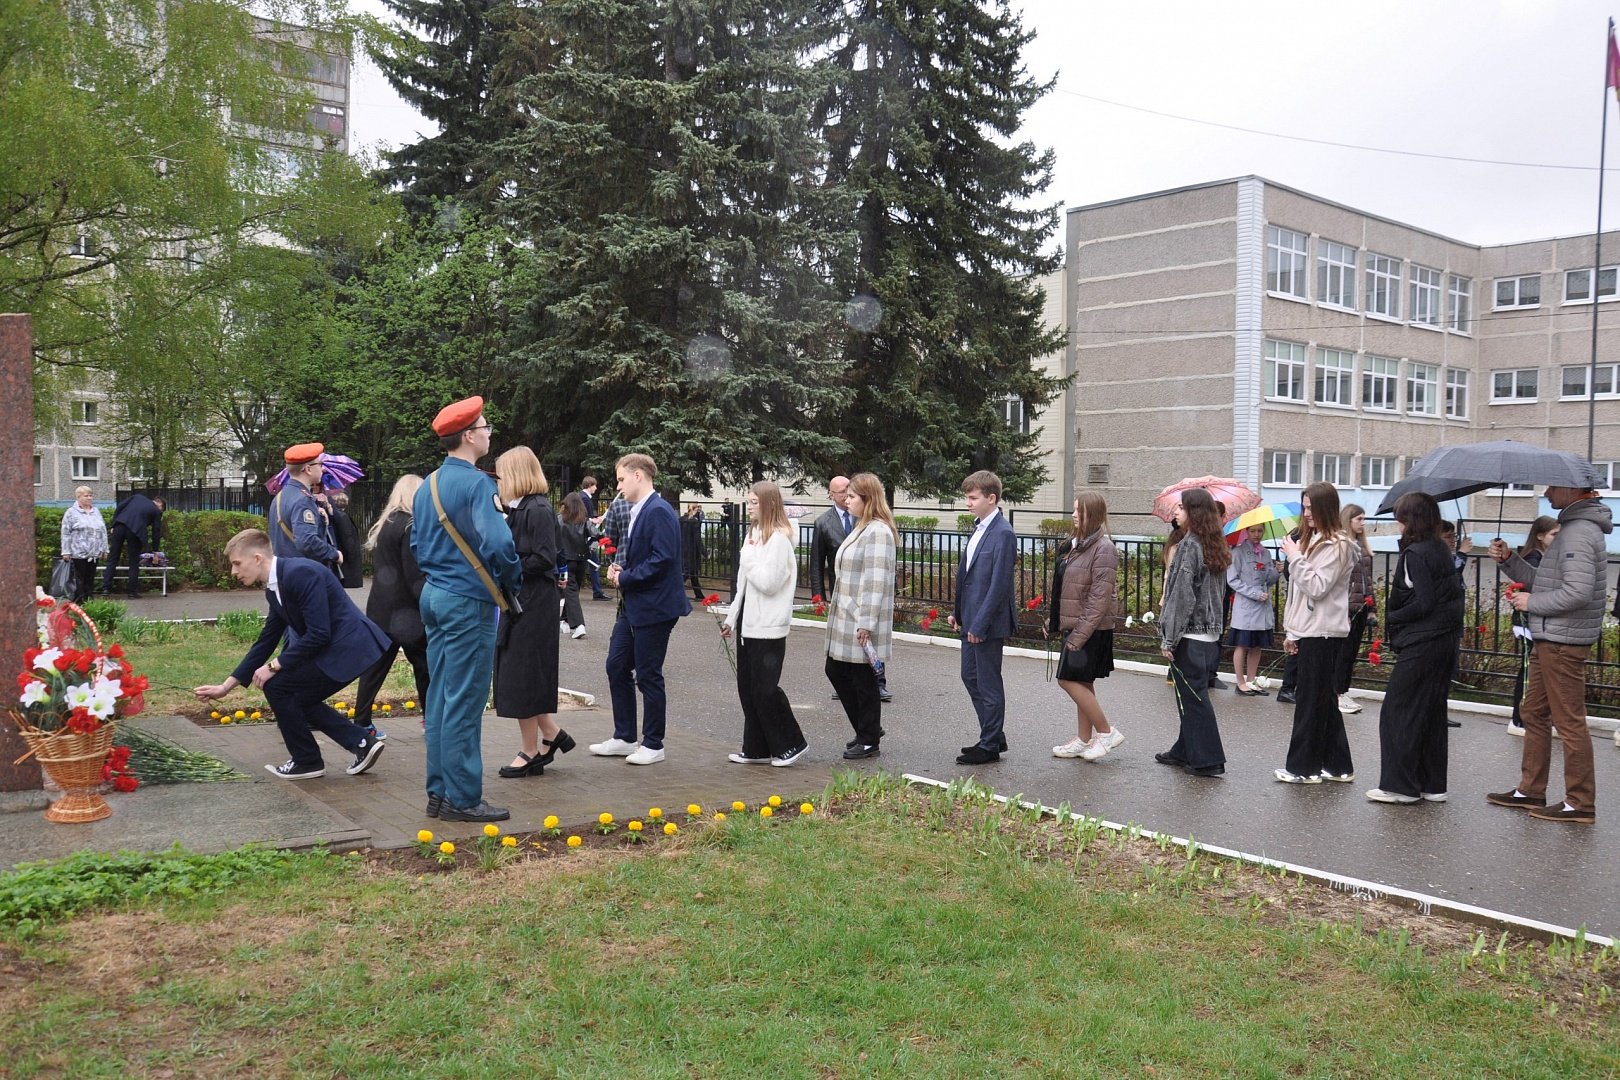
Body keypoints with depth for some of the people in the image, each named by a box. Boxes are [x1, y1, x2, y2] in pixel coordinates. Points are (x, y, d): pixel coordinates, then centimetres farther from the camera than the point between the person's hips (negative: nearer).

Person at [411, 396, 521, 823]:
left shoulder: (427, 486, 12)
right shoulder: (476, 483, -16)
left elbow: (417, 544, 18)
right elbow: (498, 544, -24)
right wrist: (511, 582, -8)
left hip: (434, 596, 9)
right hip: (468, 602, -9)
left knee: (439, 699, 13)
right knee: (464, 703, -3)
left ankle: (439, 793, 20)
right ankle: (462, 799, 3)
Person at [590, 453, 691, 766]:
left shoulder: (659, 512, -17)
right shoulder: (635, 512, 15)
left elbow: (662, 558, -25)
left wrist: (625, 578, -16)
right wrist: (618, 568, 4)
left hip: (653, 608, -10)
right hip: (632, 606, 10)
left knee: (648, 676, 0)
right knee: (617, 667, 12)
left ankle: (653, 745, 13)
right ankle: (624, 738, 24)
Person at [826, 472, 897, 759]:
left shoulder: (878, 532, -17)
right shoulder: (861, 528, 14)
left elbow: (876, 581, -21)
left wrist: (866, 624, -22)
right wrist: (833, 603, 18)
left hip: (862, 624, -10)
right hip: (845, 619, 10)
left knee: (863, 681, 2)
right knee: (836, 672, 15)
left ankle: (869, 739, 17)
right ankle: (869, 729, 28)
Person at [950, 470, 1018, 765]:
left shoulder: (1002, 534, -18)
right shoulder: (979, 528, 11)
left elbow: (999, 585, -21)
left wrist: (980, 624, -20)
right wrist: (957, 611, 15)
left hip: (989, 623, -10)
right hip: (970, 619, 10)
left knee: (988, 684, 1)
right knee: (970, 677, 17)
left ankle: (990, 746, 14)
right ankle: (994, 736, 29)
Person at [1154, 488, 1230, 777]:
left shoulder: (1189, 545, -15)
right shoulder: (1214, 546, 11)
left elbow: (1182, 595, -18)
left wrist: (1169, 638, -15)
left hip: (1190, 635, -9)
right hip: (1210, 634, 9)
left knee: (1192, 697, -2)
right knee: (1193, 696, 16)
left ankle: (1207, 760, 2)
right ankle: (1186, 751, 26)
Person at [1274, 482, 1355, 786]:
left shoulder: (1336, 545, -11)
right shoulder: (1310, 540, 16)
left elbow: (1317, 587, -19)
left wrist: (1296, 557, -15)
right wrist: (1292, 631, 19)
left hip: (1324, 634, -9)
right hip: (1309, 632, 9)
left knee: (1311, 700, -3)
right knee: (1323, 700, 12)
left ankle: (1303, 767, 4)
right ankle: (1338, 766, 19)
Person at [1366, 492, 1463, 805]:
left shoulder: (1415, 553, -15)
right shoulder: (1442, 550, 11)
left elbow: (1423, 603, -20)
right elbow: (1456, 592, 13)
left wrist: (1391, 618, -7)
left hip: (1421, 644, -9)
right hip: (1446, 641, 9)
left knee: (1398, 711, -2)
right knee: (1432, 712, 14)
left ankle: (1399, 785, 0)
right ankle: (1433, 785, 19)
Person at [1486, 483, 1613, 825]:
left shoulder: (1579, 533, -17)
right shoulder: (1572, 528, 16)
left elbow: (1578, 592, -26)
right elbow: (1544, 582, 19)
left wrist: (1532, 602, -14)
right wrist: (1509, 559, 7)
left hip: (1563, 643, -11)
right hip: (1549, 641, 11)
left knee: (1569, 722, -3)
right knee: (1534, 714, 16)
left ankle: (1580, 803, 4)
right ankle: (1530, 791, 25)